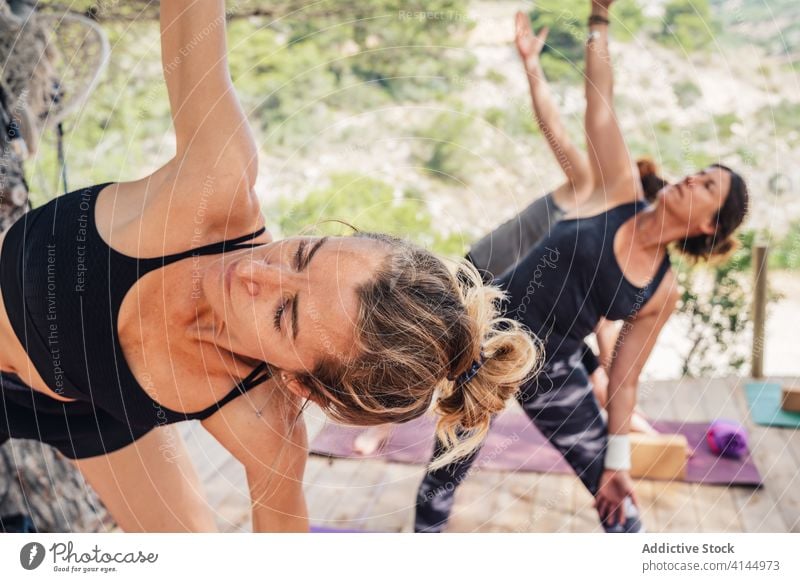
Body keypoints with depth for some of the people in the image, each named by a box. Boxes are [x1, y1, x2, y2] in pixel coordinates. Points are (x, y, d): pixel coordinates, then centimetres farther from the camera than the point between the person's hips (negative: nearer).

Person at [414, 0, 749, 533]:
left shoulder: (663, 292, -3)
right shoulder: (620, 192, -7)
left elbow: (624, 377, 1)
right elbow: (600, 102, -11)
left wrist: (617, 461, -2)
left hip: (552, 372, 1)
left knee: (617, 498, 5)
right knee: (446, 472, 12)